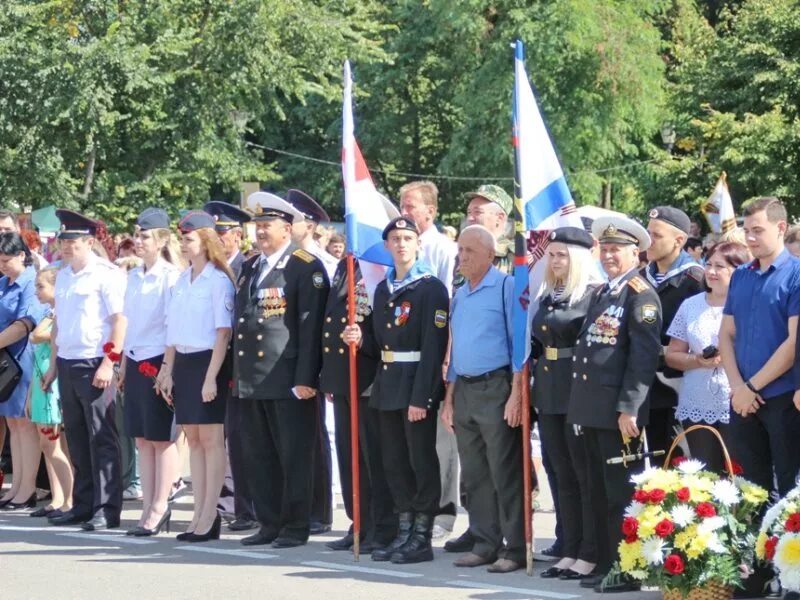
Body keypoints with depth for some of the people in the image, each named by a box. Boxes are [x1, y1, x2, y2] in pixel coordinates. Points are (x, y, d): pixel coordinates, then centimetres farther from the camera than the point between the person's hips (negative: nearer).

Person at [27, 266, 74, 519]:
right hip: (42, 385, 9)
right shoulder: (48, 316, 16)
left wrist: (51, 316, -8)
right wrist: (31, 395, 17)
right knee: (47, 445, 9)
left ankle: (69, 502, -5)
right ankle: (57, 500, 12)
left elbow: (37, 336, -22)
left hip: (55, 385, -9)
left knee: (55, 446, -8)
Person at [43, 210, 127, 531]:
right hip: (67, 366, 7)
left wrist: (109, 362, -17)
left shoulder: (106, 274, -8)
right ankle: (83, 505, 17)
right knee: (77, 440, 10)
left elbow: (120, 320, -11)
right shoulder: (63, 276, 15)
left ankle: (107, 510, -1)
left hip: (95, 366, -7)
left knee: (102, 440, -4)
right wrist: (54, 365, 19)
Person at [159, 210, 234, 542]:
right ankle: (199, 515, 13)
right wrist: (167, 370, 10)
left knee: (211, 440, -2)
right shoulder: (182, 281, 11)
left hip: (208, 363, -7)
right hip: (183, 364, 7)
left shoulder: (218, 280, -10)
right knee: (194, 439, 9)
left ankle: (209, 518, 1)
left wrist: (211, 377, -17)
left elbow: (223, 332, -13)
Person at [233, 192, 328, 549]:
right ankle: (269, 523, 17)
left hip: (288, 381, -7)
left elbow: (310, 327, -11)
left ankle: (296, 526, 5)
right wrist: (235, 372, 15)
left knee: (294, 456, -1)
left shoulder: (306, 268, -6)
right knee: (259, 457, 10)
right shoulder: (249, 268, 17)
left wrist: (305, 378, -16)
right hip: (250, 381, 7)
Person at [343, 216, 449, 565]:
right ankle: (404, 532, 19)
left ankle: (422, 538, 3)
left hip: (418, 385, -7)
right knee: (395, 461, 11)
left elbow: (433, 346, -15)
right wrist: (361, 338, -3)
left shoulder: (431, 288, -9)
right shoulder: (382, 289, 14)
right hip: (388, 384, 7)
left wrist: (421, 396, -21)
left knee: (422, 461, -2)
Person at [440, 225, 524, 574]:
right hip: (463, 391, 8)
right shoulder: (459, 295, 16)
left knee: (505, 474, -5)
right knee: (474, 475, 10)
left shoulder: (506, 287, -7)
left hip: (496, 389, -7)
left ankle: (515, 549, -1)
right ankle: (485, 545, 17)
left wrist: (516, 394, -17)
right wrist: (449, 398, 16)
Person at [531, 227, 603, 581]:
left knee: (586, 475, -2)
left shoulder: (594, 295, -9)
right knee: (563, 475, 10)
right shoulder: (548, 295, 14)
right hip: (549, 394, 8)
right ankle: (570, 551, 16)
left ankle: (590, 555, 2)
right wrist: (536, 390, 15)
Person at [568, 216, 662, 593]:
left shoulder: (641, 295, -8)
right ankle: (606, 562, 20)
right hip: (591, 409, 8)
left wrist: (629, 408, -20)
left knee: (621, 492, -5)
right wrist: (581, 406, 18)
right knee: (600, 492, 13)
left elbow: (644, 356, -15)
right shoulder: (600, 294, 18)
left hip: (619, 410, -8)